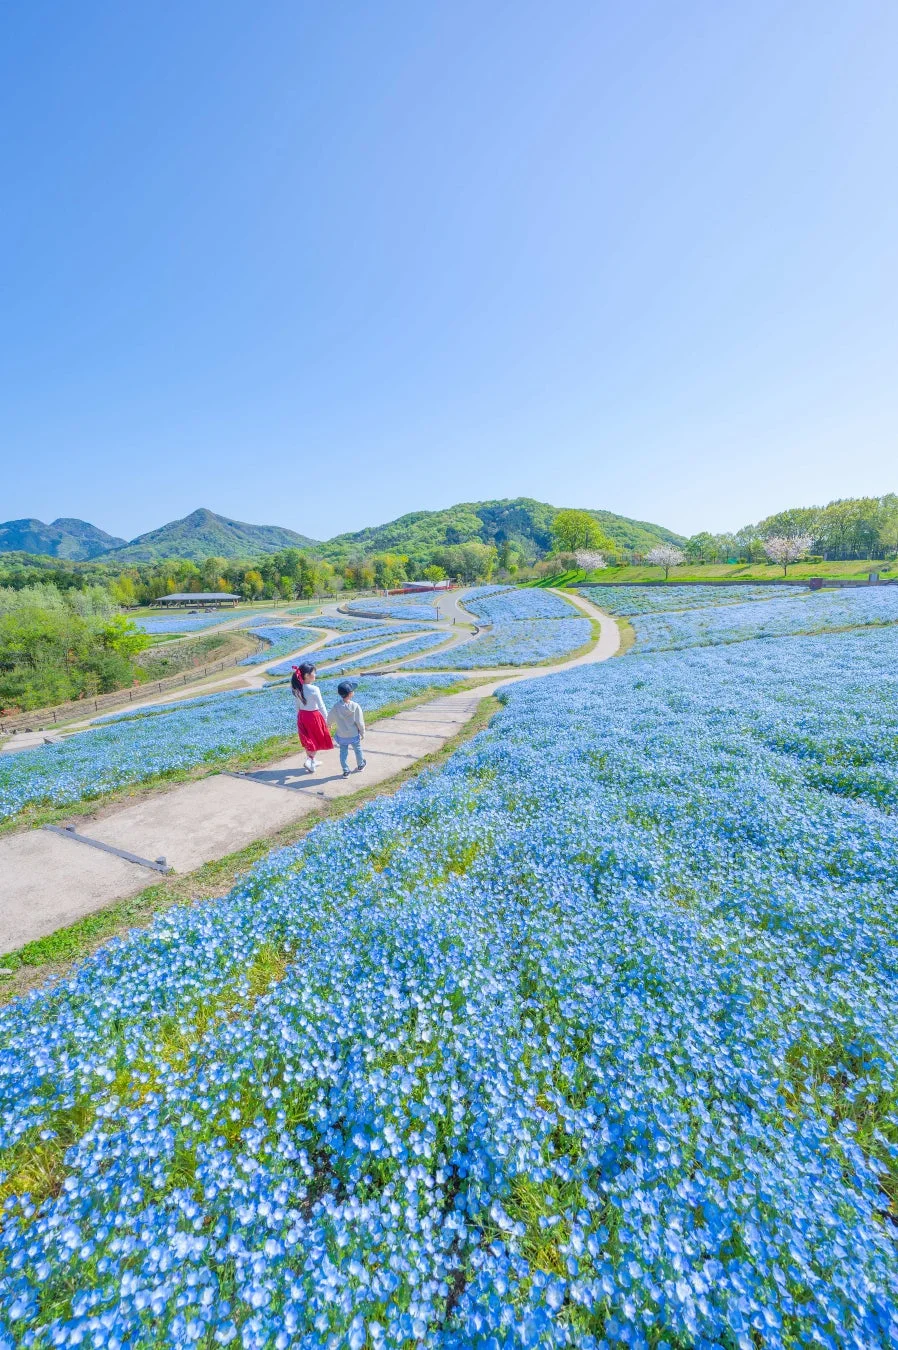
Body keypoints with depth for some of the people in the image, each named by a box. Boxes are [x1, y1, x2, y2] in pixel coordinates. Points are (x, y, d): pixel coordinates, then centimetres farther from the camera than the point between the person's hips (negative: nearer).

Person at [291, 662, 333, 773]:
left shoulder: (297, 688, -7)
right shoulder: (314, 689, -25)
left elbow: (298, 704, 2)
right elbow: (321, 706, -18)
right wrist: (326, 719, -6)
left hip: (301, 715, 6)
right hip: (314, 716, -6)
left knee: (307, 740, 21)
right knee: (317, 740, 15)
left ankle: (312, 761, 35)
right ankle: (310, 760, 4)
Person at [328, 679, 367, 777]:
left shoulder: (336, 706, -13)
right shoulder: (355, 706, -21)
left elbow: (330, 719, 2)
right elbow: (360, 722, -16)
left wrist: (329, 724, 25)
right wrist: (362, 732, 0)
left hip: (341, 736, 1)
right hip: (354, 735, -1)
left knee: (343, 752, 15)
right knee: (358, 750, 22)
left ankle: (345, 771, 19)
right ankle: (360, 766, 40)